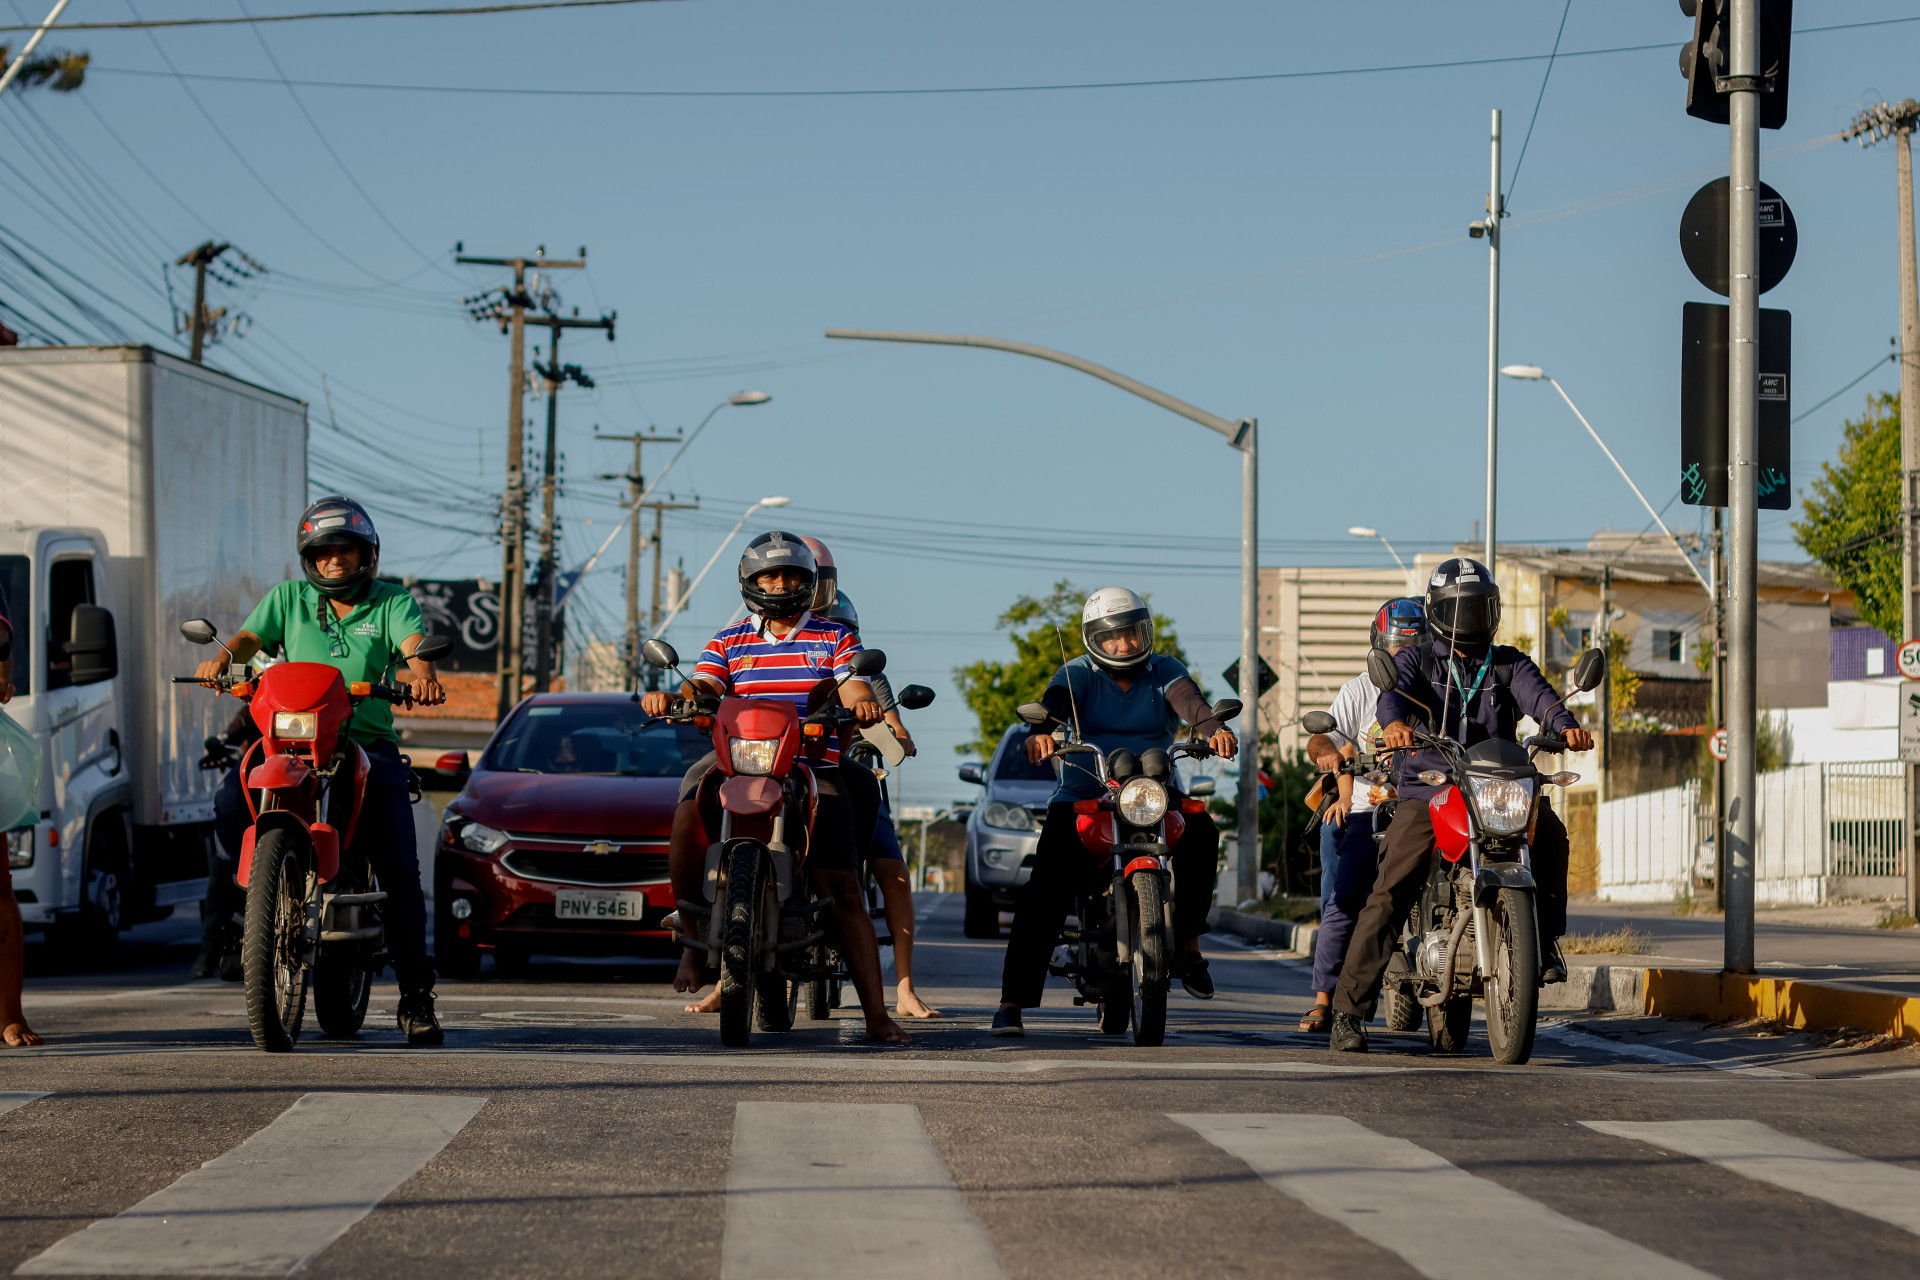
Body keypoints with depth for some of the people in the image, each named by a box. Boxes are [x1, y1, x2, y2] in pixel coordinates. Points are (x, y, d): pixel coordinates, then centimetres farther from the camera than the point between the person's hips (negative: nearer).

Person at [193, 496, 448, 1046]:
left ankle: (415, 995, -2)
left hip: (369, 743, -1)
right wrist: (224, 658, -24)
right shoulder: (288, 598, 15)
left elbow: (413, 643, -10)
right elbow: (251, 635, -1)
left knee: (400, 871, -8)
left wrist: (421, 673, -33)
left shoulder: (393, 601, 9)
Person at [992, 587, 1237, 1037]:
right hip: (1082, 798, -1)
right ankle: (1012, 1002, -16)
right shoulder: (1079, 674, 3)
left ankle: (1187, 942, -13)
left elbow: (1188, 700, -15)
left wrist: (1214, 729, -38)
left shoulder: (1163, 671, 6)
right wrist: (1039, 732, -43)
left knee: (1200, 830, -29)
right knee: (1044, 895, -17)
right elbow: (1055, 702, -19)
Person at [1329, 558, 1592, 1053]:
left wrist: (1565, 725, -30)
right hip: (1426, 793, -2)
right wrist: (1395, 722, -38)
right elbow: (1394, 692, -13)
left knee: (1549, 830, -28)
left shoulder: (1509, 664, 15)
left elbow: (1538, 695, -6)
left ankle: (1546, 940, -14)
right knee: (1389, 895, -16)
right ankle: (1348, 1008, -14)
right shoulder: (1414, 661, 10)